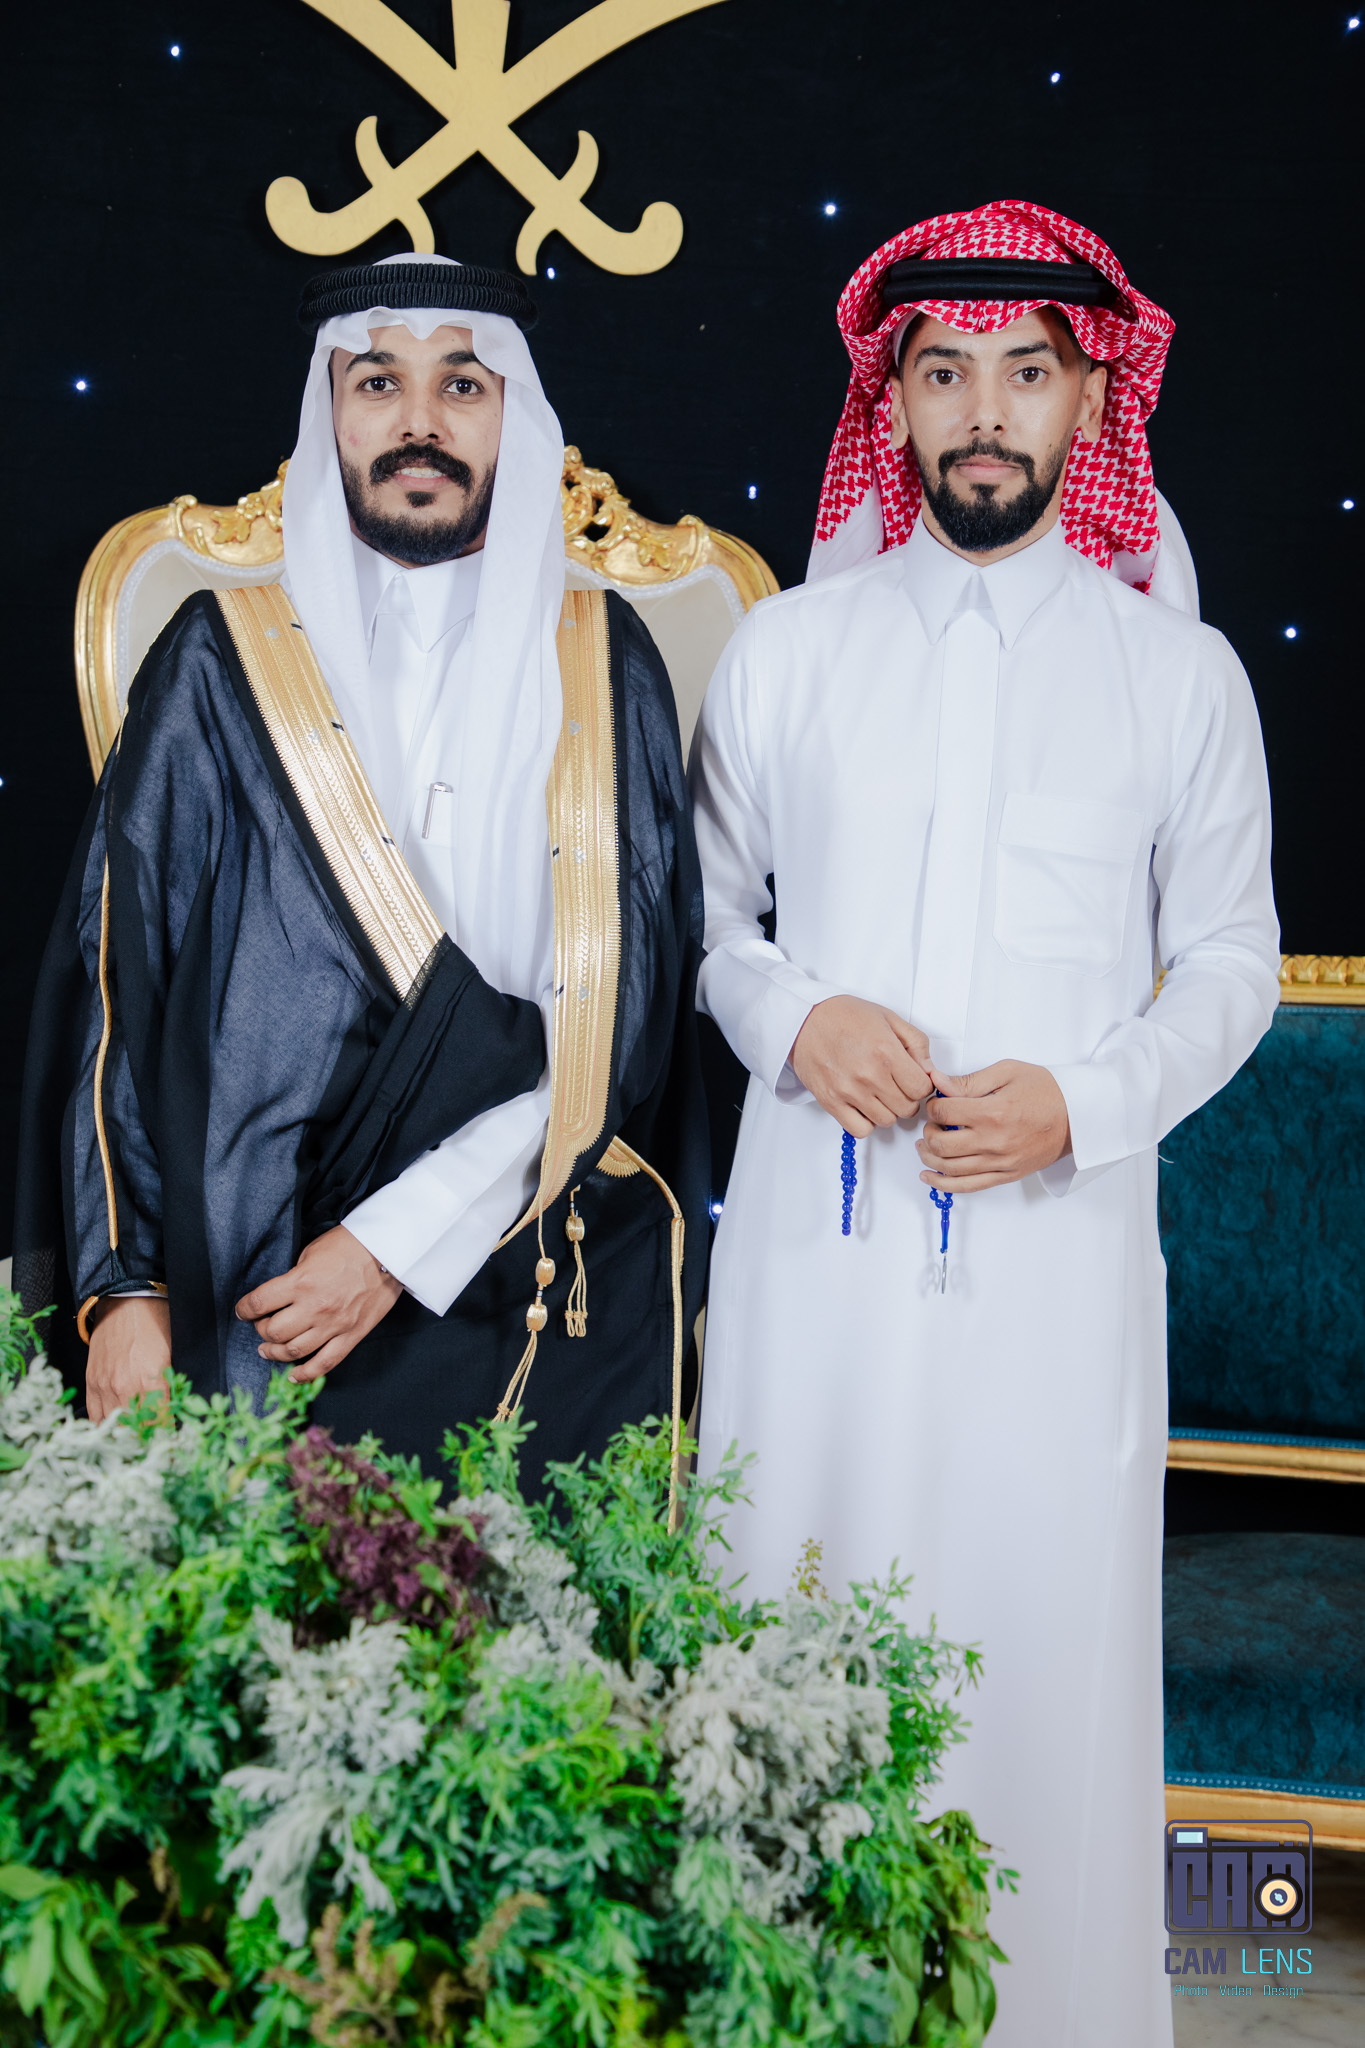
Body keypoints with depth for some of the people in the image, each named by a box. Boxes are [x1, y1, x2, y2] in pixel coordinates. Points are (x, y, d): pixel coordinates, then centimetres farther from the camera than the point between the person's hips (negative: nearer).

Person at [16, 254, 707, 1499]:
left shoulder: (600, 666, 4)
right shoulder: (227, 662, 3)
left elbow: (624, 1003, -4)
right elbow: (117, 977, 1)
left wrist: (402, 1236, -11)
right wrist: (123, 1284, -7)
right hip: (257, 1295, 0)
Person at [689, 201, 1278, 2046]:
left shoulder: (1182, 676, 5)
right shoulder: (785, 650, 7)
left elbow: (1231, 963, 9)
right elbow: (701, 912, 13)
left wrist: (1089, 1100, -9)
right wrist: (794, 1013, -8)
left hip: (1060, 1243, -1)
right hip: (818, 1233, 1)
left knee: (1043, 1647, 5)